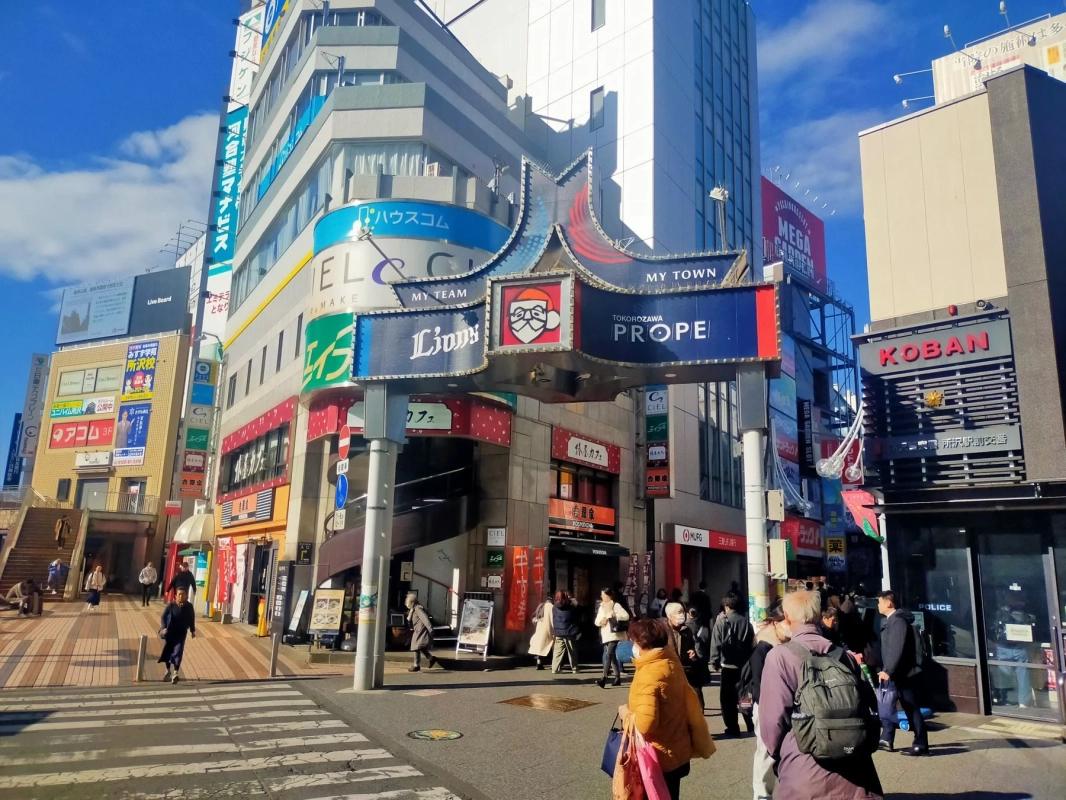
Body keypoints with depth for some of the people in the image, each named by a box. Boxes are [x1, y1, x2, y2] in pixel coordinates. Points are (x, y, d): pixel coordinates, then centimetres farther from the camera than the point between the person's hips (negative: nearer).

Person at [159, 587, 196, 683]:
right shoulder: (170, 605, -10)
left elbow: (192, 619, 8)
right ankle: (168, 672, 33)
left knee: (178, 652, -12)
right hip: (169, 633, 1)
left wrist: (192, 630, 11)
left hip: (181, 634, -1)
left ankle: (175, 674, -17)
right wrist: (163, 628, -24)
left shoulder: (189, 606, -4)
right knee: (168, 652, 13)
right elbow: (163, 617, -9)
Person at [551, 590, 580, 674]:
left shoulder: (554, 608, 0)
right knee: (572, 651, 10)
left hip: (559, 633, 1)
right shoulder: (571, 606, -3)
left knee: (557, 652, 2)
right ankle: (574, 669, 15)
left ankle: (554, 669, -3)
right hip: (570, 632, -1)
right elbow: (576, 618, 6)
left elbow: (552, 621, 7)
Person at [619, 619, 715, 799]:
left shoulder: (648, 676, -28)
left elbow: (646, 724, -32)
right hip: (678, 752, 8)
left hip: (658, 757, -8)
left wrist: (626, 713, -16)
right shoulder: (671, 661, -3)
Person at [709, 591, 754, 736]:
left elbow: (716, 643, -11)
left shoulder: (721, 621, -8)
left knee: (727, 697, 6)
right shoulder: (745, 621, 0)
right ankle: (751, 724, 22)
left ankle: (733, 728, 6)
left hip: (728, 664, -4)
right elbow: (751, 642, 3)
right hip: (744, 664, 4)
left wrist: (715, 660, -2)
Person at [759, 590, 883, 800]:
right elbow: (869, 707, 10)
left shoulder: (780, 656, -9)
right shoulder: (844, 655, 6)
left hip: (805, 771, -4)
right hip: (853, 768, 4)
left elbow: (774, 717, -9)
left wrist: (778, 754, 10)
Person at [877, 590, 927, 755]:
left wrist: (888, 671, -24)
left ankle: (921, 745, 7)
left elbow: (897, 649, -23)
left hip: (903, 673, -10)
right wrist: (885, 670, 14)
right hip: (894, 672, 10)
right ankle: (887, 739, 20)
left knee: (911, 709, -1)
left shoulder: (898, 621, -17)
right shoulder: (891, 620, 13)